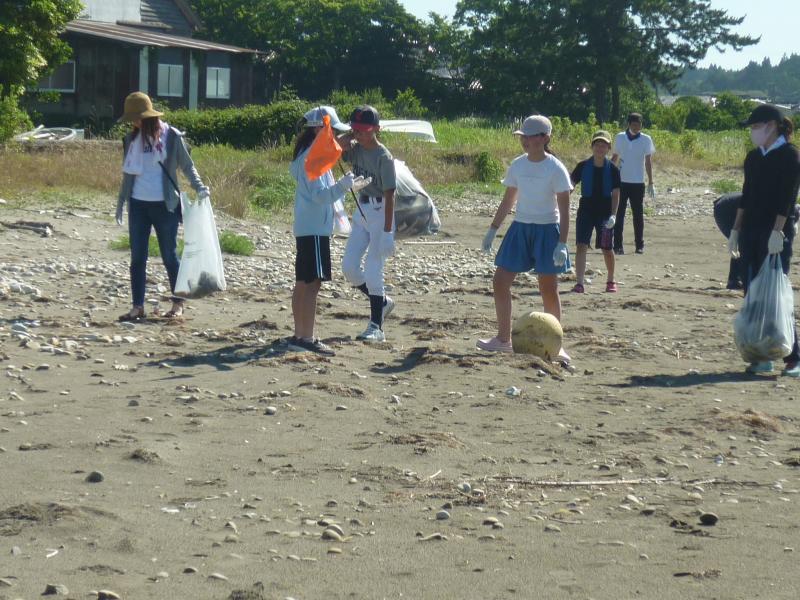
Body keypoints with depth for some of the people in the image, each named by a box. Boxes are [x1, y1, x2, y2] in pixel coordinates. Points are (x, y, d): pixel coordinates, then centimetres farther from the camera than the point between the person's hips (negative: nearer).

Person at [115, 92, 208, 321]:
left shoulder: (172, 136, -5)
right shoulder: (131, 139, 8)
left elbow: (187, 166, 1)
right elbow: (128, 174, 15)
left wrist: (200, 188, -14)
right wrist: (120, 204, 14)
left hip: (165, 205, -4)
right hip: (138, 205, 4)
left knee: (169, 256, 2)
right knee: (137, 258, 3)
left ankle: (178, 304, 14)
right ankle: (137, 306, 8)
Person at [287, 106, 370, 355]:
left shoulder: (307, 155, 16)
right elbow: (320, 195, -22)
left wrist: (346, 186, 23)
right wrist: (343, 185, -32)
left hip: (306, 227, 11)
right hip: (314, 229, -11)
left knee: (303, 283, 12)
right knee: (312, 283, -10)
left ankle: (299, 335, 17)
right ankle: (307, 338, -10)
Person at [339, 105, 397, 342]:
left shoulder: (383, 156, -15)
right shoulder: (356, 149, 4)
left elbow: (389, 195, -17)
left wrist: (387, 231, -20)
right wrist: (350, 136, -11)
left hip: (379, 212, -7)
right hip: (361, 211, 7)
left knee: (373, 271, -6)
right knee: (349, 266, 6)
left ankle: (376, 326, 2)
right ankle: (382, 301, 27)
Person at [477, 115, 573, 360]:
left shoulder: (556, 169, -11)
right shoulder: (517, 165, 4)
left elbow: (564, 210, -11)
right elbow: (508, 201, 14)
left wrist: (562, 243, -18)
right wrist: (493, 230, 12)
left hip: (546, 230, -5)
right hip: (520, 228, 5)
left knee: (548, 289, -2)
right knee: (500, 280, 1)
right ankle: (503, 339, 12)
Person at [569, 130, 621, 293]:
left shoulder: (612, 169, -4)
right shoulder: (583, 166, -3)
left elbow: (616, 194, -4)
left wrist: (613, 214, -14)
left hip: (605, 212, 0)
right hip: (586, 211, 0)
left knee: (607, 249, 6)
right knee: (581, 246, -12)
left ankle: (611, 280, 29)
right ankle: (579, 283, -13)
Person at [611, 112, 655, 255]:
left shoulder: (646, 140, -1)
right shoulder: (620, 138, 3)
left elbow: (648, 162, 1)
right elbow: (615, 158, 10)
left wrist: (650, 183, -2)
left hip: (638, 183, -1)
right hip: (621, 182, 1)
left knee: (638, 215, 5)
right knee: (619, 214, -1)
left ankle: (639, 245, 13)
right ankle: (618, 245, 1)